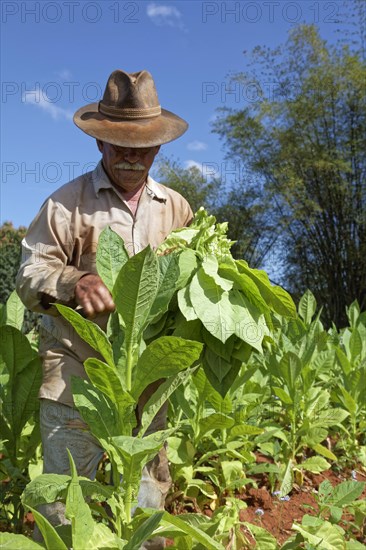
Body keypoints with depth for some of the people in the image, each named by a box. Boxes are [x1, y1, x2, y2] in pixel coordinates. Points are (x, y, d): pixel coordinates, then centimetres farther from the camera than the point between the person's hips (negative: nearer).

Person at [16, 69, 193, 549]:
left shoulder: (176, 208, 12)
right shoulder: (67, 202, 1)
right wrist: (72, 282, -24)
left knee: (146, 504, 15)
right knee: (64, 508, 5)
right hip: (74, 384, -3)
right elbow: (29, 275, -3)